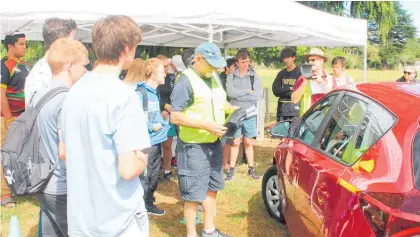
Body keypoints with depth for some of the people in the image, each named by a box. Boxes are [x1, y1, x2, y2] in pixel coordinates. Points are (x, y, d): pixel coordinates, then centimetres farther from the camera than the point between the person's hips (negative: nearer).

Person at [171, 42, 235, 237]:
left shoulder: (214, 77, 9)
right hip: (194, 146, -8)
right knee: (193, 193, 2)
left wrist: (232, 109, 3)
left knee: (212, 188, 18)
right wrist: (206, 125, -25)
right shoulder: (186, 81, -17)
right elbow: (175, 117, -21)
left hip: (215, 143, 9)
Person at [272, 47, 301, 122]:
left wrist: (282, 91, -8)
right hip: (282, 108, 6)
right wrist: (289, 89, -8)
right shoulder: (281, 73, 14)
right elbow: (275, 90, 4)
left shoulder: (299, 72, -5)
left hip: (295, 107, -6)